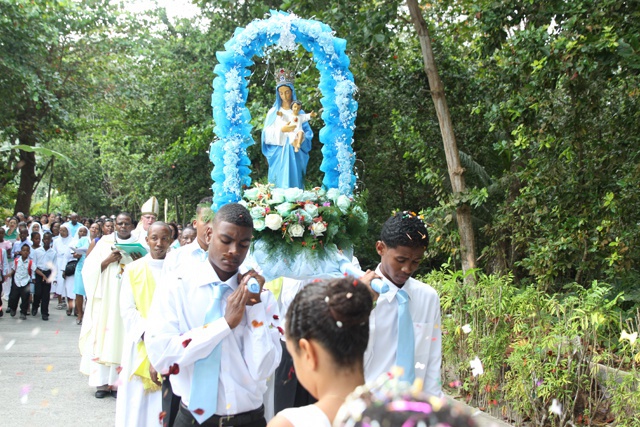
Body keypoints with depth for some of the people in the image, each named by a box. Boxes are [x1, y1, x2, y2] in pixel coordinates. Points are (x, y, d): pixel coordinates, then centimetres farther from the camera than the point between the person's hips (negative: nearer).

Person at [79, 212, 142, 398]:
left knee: (122, 339, -2)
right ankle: (102, 382, 3)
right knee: (102, 338, -2)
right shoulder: (105, 242, 9)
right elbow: (90, 268, 3)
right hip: (105, 298, 1)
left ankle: (118, 381, 5)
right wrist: (108, 260, -12)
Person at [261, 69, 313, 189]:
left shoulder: (299, 112, 8)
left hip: (295, 154, 0)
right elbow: (267, 134, -1)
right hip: (279, 154, 0)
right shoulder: (273, 112, 7)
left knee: (294, 183, -1)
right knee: (279, 184, -1)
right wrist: (282, 130, -15)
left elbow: (308, 133, 2)